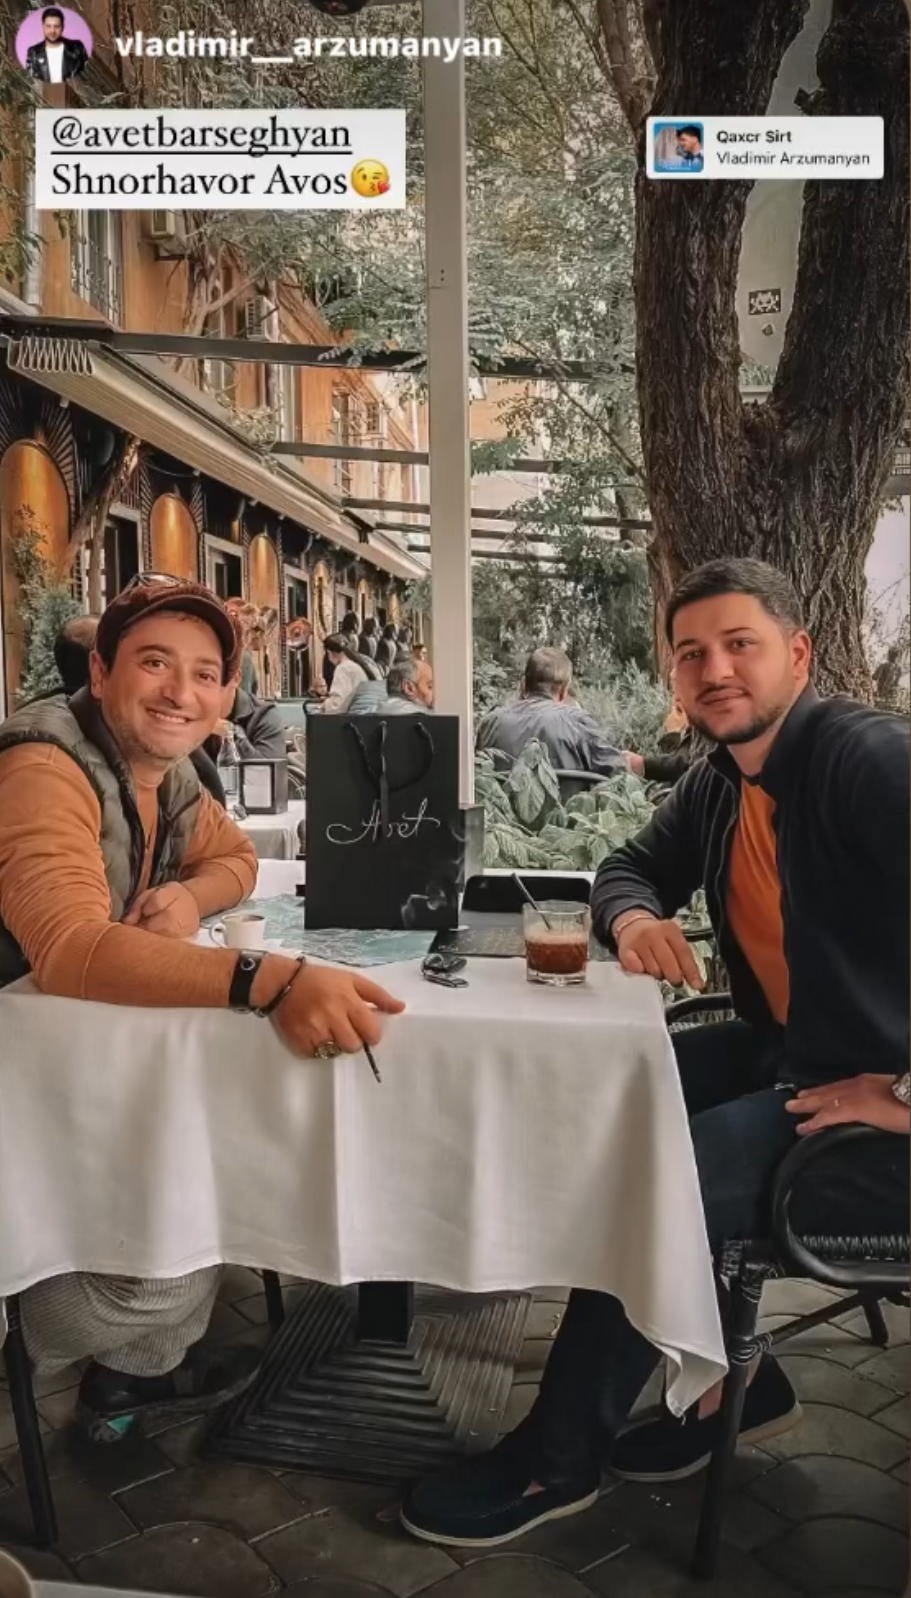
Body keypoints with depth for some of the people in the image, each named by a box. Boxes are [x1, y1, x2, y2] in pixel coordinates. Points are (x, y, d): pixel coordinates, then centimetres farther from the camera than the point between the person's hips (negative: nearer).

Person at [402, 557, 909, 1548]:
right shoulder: (719, 781, 7)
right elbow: (634, 865, 18)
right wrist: (633, 916, -5)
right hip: (784, 1056, 9)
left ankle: (556, 1461, 5)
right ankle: (733, 1380, 16)